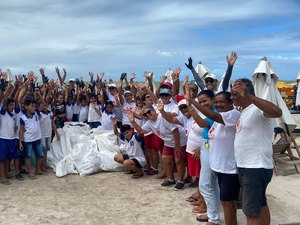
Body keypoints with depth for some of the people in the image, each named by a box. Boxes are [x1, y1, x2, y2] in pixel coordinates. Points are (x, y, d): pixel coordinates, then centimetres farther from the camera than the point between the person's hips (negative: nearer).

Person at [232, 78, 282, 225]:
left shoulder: (257, 109, -17)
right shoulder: (244, 112, 14)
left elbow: (277, 112, -38)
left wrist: (248, 96, -46)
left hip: (257, 168, -10)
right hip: (244, 167, 10)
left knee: (252, 212, -5)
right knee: (260, 206, 21)